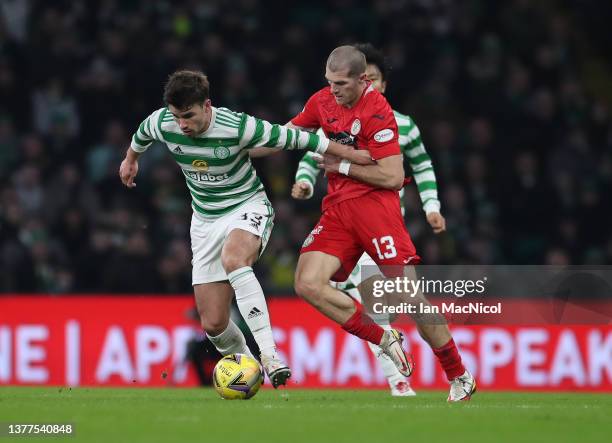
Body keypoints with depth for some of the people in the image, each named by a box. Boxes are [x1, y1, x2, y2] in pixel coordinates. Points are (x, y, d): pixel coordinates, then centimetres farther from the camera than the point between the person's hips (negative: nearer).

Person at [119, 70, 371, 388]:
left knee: (233, 258, -41)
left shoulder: (237, 127, -25)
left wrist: (348, 153, -5)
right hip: (206, 221, 5)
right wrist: (131, 158, 34)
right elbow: (141, 134, 14)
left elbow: (292, 138, -14)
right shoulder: (162, 124, -12)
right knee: (213, 324, -2)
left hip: (247, 208, -5)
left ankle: (269, 355, -45)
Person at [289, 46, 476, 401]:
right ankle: (384, 340, -2)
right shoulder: (322, 102, 7)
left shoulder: (377, 112, -13)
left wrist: (342, 165, -10)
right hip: (337, 208, 6)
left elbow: (393, 177, -15)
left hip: (374, 202, -6)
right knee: (308, 284, -14)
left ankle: (459, 377, 4)